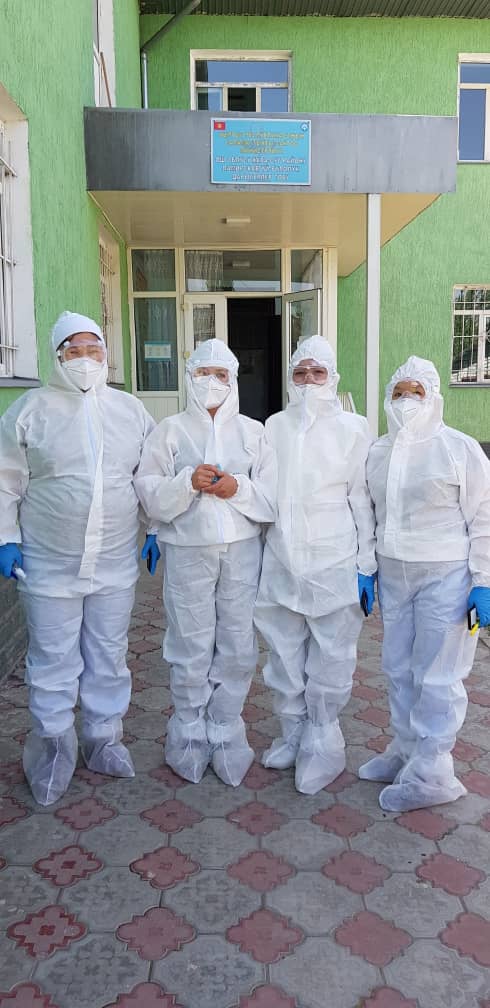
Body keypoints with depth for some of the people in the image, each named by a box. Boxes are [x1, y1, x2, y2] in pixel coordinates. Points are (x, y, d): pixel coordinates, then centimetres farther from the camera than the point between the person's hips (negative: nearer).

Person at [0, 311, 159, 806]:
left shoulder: (130, 410, 5)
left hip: (116, 564, 3)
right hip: (50, 565, -2)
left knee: (109, 657, 15)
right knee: (52, 662, 9)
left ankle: (103, 740, 34)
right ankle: (53, 749, 29)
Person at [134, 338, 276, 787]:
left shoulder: (253, 431, 7)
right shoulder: (170, 429, 5)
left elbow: (273, 496, 1)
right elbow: (149, 492, -1)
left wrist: (237, 489, -16)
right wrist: (188, 483, -16)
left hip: (241, 551, 1)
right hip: (187, 551, -1)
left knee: (237, 646, 6)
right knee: (191, 648, 5)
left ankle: (224, 731, 24)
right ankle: (190, 733, 24)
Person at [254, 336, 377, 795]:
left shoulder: (352, 428, -3)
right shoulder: (274, 426, 6)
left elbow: (362, 500, -2)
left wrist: (366, 566, -4)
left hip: (334, 563, -3)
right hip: (280, 561, 4)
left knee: (330, 661, 4)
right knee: (285, 657, 14)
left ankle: (322, 746, 23)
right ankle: (292, 735, 33)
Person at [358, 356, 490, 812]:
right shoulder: (378, 452, 7)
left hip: (445, 575, -6)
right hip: (393, 573, 6)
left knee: (436, 676, 0)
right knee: (399, 668, 14)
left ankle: (430, 774, 13)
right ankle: (405, 751, 31)